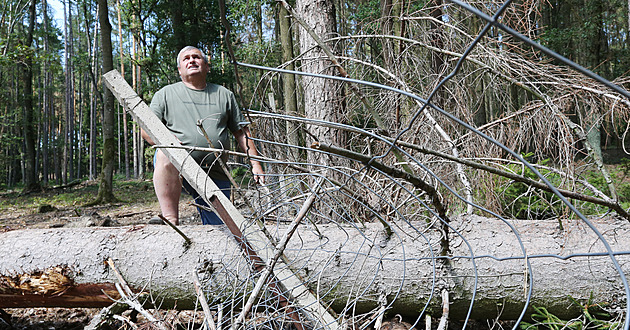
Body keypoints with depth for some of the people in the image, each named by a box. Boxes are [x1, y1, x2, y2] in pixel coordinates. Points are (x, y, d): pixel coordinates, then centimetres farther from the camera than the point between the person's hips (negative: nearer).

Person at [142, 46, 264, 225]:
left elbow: (241, 131, 18)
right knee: (167, 154, -37)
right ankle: (171, 220, -37)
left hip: (214, 175, 2)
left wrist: (255, 163, 7)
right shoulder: (165, 94, 14)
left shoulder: (224, 95, 19)